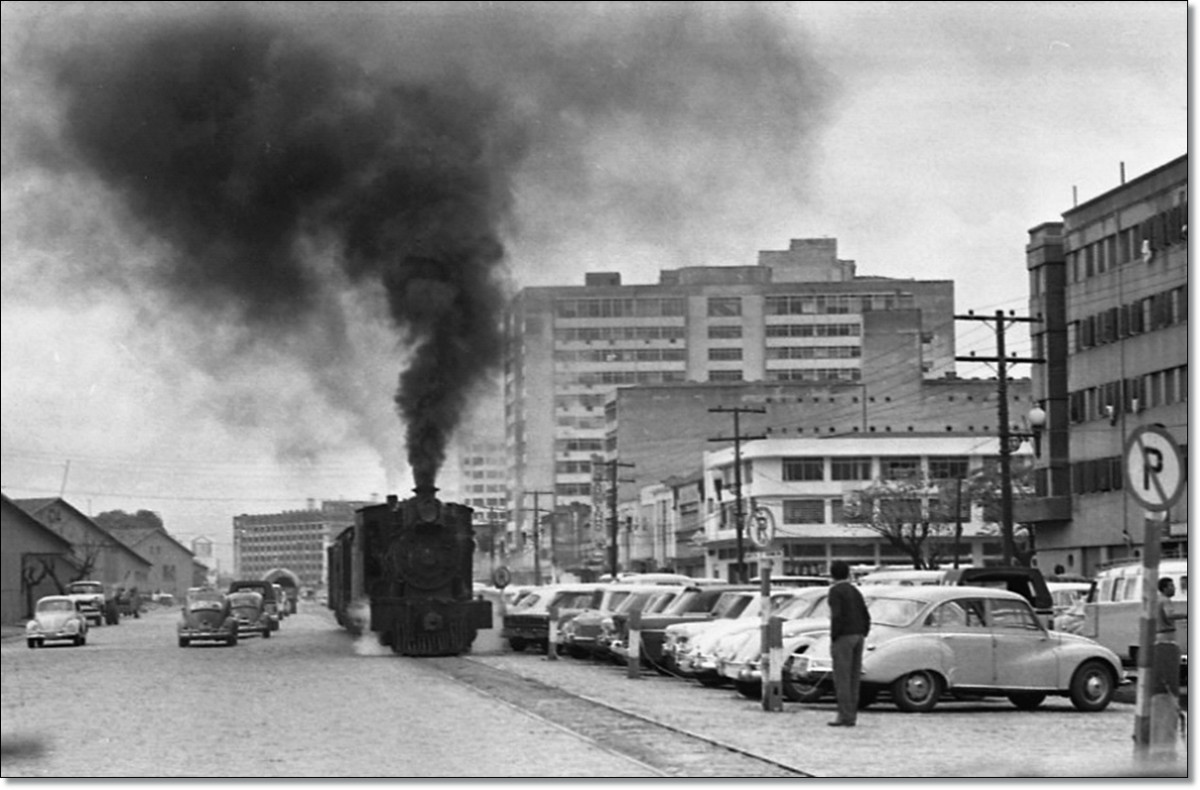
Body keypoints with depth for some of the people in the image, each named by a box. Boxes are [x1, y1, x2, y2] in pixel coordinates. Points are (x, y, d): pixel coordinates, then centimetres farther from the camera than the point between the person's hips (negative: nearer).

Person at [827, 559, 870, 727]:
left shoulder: (835, 591, -10)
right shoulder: (855, 591, 15)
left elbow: (837, 616, -20)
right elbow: (866, 617, 12)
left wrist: (833, 641, -14)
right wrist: (861, 640, 15)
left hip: (843, 637, -8)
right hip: (857, 637, 8)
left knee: (841, 678, -5)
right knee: (853, 678, 8)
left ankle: (845, 717, -9)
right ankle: (851, 716, 7)